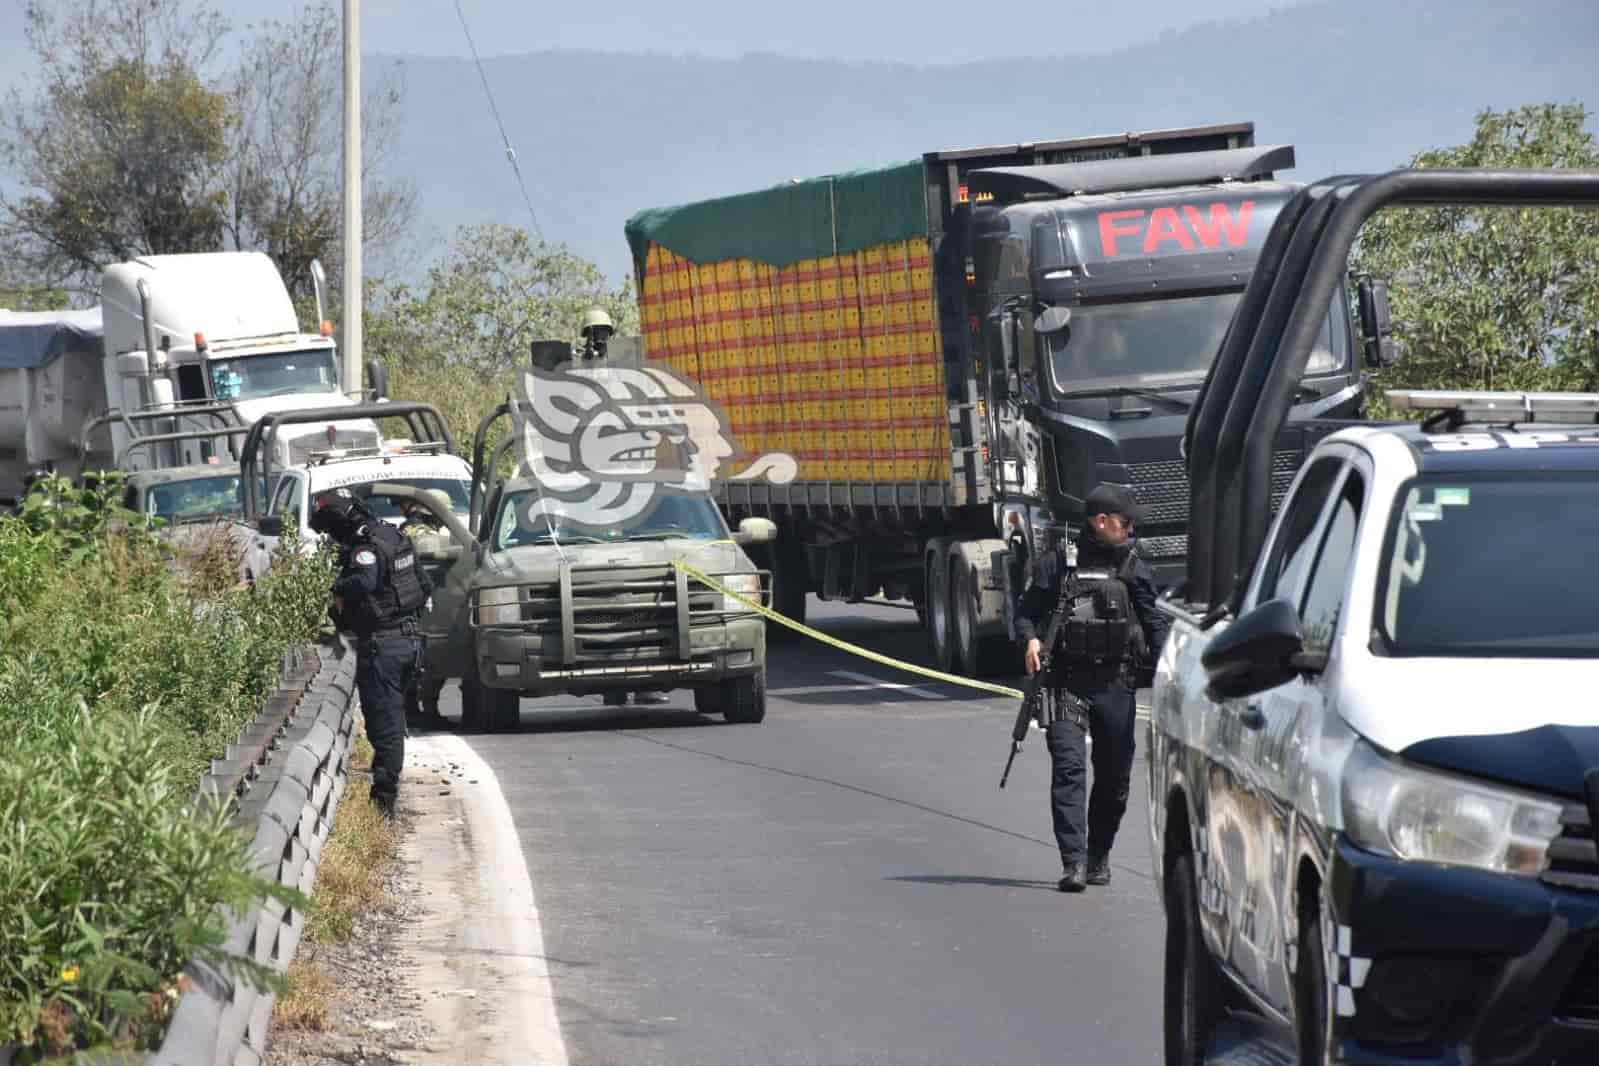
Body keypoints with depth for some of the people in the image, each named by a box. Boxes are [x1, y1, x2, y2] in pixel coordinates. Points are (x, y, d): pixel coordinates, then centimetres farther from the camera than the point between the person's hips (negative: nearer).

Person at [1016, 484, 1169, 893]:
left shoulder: (1134, 569, 10)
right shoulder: (1059, 562, 3)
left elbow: (1154, 622, 8)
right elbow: (1028, 610, 6)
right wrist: (1030, 640, -14)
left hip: (1115, 685, 3)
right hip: (1067, 682, -3)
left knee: (1114, 777, 8)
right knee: (1068, 767, -15)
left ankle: (1099, 859, 25)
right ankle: (1074, 863, -20)